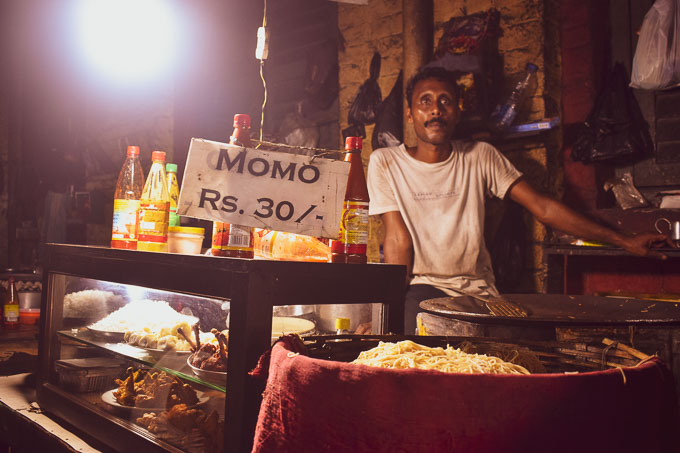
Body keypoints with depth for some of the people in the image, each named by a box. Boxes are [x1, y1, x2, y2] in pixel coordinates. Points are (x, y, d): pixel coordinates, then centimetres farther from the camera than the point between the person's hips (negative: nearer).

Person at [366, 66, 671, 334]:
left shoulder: (480, 157, 6)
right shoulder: (386, 163, 1)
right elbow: (398, 241, -3)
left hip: (478, 290, 3)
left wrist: (623, 241, -2)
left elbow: (542, 207, 2)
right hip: (422, 288, -3)